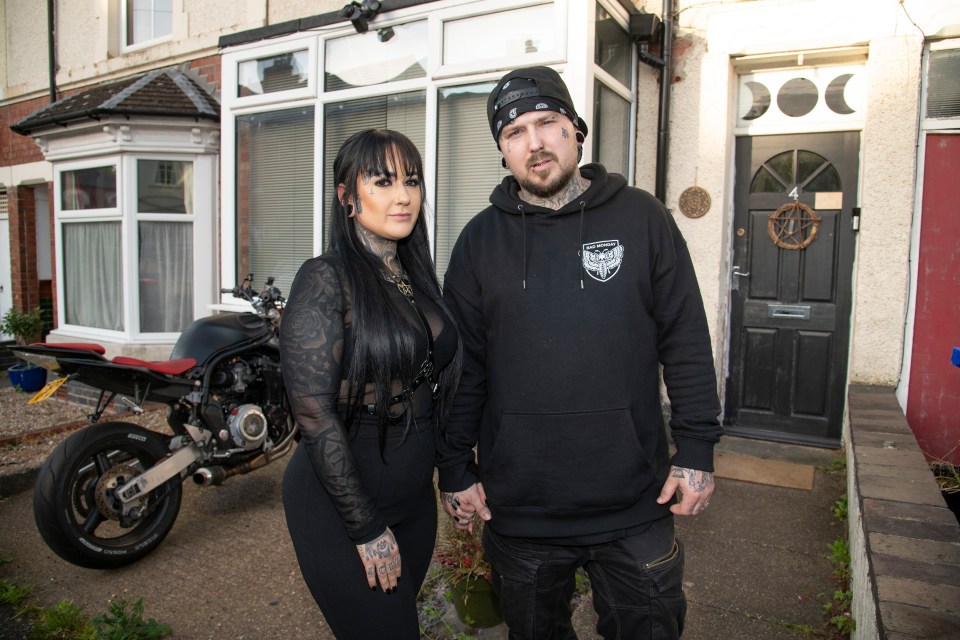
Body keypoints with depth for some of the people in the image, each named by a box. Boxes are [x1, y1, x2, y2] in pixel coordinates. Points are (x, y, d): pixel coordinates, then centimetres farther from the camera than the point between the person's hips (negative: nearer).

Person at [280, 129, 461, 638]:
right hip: (341, 508, -7)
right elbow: (314, 412, -19)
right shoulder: (326, 279, -16)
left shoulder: (417, 276, 5)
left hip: (415, 498, 7)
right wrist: (366, 529, -16)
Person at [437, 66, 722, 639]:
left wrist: (698, 449, -3)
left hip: (636, 506, 0)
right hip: (518, 510, 1)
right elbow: (463, 365, 2)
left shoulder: (641, 218, -1)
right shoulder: (480, 239, 1)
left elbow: (687, 343, 0)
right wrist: (455, 469, 2)